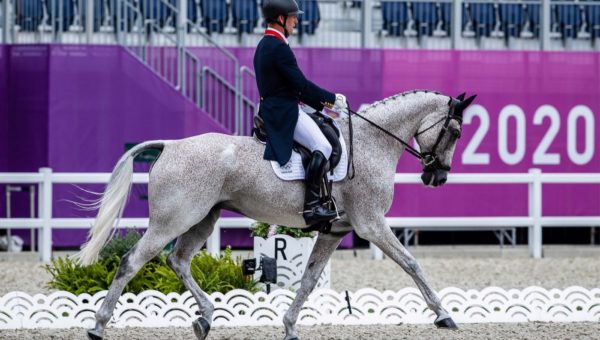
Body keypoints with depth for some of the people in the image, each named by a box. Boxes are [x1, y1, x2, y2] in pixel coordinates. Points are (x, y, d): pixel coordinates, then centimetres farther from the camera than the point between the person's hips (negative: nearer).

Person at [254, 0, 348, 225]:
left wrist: (321, 104, 18)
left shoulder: (264, 46, 18)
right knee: (322, 146, -21)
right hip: (285, 113, -11)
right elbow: (301, 84, -18)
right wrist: (332, 98, -7)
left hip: (272, 111, 11)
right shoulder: (278, 47, -15)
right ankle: (311, 206, -28)